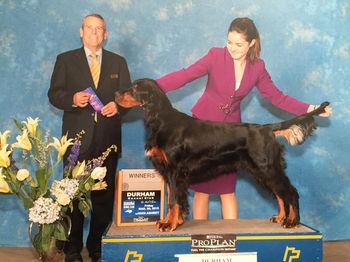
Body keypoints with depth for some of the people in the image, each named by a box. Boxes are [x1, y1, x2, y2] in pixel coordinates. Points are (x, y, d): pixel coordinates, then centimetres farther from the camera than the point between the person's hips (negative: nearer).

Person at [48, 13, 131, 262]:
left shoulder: (118, 62, 13)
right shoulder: (65, 60, 8)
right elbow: (54, 94, 4)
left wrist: (118, 105, -11)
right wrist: (72, 99, -15)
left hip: (107, 139, 2)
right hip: (77, 138, -1)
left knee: (104, 195, 6)